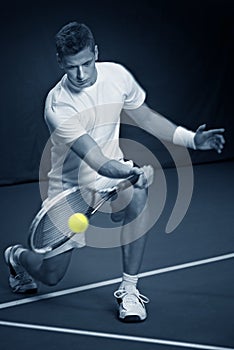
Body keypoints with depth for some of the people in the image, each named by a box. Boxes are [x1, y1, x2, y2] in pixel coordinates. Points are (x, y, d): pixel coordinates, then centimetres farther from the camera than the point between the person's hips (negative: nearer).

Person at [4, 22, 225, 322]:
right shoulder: (57, 106, -29)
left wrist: (191, 139, -5)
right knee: (50, 276, 0)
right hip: (70, 185, -3)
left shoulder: (116, 75, -13)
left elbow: (145, 117, 5)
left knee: (137, 196, -34)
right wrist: (132, 171, -58)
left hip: (115, 171, 3)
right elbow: (98, 162, -38)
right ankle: (18, 256, 40)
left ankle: (128, 291, -20)